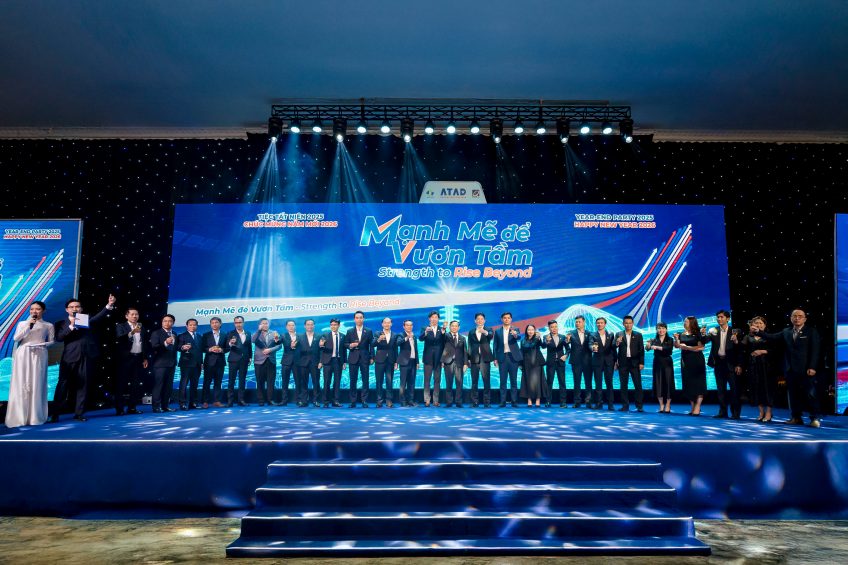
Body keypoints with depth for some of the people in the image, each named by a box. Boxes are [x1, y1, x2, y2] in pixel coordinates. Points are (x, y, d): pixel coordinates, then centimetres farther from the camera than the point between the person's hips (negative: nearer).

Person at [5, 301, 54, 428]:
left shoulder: (48, 325, 12)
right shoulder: (22, 323, 15)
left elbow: (52, 341, 9)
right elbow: (16, 338, 2)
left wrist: (42, 345, -10)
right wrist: (28, 326, -7)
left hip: (39, 355, -1)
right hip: (23, 354, 1)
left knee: (36, 384, -4)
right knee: (21, 384, -4)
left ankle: (35, 417, -4)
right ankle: (19, 417, -4)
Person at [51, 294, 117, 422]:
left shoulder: (88, 320, 16)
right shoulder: (61, 324, 12)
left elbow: (100, 316, -1)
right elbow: (58, 337, -4)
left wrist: (109, 305, -17)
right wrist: (71, 326, -14)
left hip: (86, 357, 1)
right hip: (70, 357, -1)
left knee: (83, 385, 4)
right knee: (63, 384, 0)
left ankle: (79, 413, 9)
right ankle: (55, 413, 8)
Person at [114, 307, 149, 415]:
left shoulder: (142, 329, 13)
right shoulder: (121, 326, 0)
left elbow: (146, 344, 15)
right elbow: (119, 339, -19)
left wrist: (146, 358, 8)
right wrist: (131, 333, -33)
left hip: (138, 358, 5)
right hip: (126, 358, -4)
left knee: (136, 384, 6)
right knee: (121, 383, -3)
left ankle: (132, 407, 12)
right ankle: (119, 409, 0)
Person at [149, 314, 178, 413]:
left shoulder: (174, 335, 17)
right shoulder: (156, 333, -2)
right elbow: (154, 347, -14)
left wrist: (175, 361, 8)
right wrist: (165, 343, -28)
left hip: (171, 364, 6)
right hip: (160, 364, -6)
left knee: (169, 386, 6)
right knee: (158, 385, -5)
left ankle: (165, 406, 12)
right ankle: (156, 407, -2)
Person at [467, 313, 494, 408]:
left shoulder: (488, 330, 6)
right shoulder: (471, 332, 12)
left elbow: (491, 336, -17)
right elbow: (469, 346, 11)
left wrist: (485, 332, -39)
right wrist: (468, 359, 4)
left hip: (485, 358, -2)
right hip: (474, 358, 2)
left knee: (486, 381, -4)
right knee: (474, 381, 3)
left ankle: (487, 402, 0)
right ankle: (474, 402, 8)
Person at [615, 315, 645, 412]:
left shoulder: (638, 335, 7)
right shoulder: (619, 335, 6)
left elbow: (641, 349, 4)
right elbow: (613, 347, -4)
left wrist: (641, 363, -5)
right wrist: (617, 343, -26)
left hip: (634, 363, -1)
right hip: (623, 363, 1)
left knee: (638, 385, -3)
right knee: (623, 385, 4)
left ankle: (639, 406, 2)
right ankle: (625, 406, 9)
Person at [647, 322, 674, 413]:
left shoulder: (670, 340, 2)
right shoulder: (654, 340, 6)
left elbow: (669, 349, -17)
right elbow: (647, 348, -10)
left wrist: (658, 347, -30)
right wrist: (648, 344, -33)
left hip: (667, 364, -2)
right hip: (657, 364, 2)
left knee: (668, 383, -3)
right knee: (658, 384, 1)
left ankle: (668, 406, 4)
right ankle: (661, 406, 9)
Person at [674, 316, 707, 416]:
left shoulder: (697, 334, -4)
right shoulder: (682, 335, 9)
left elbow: (701, 347, -12)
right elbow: (677, 346, 3)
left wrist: (686, 347, -13)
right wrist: (676, 339, -15)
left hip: (696, 361, -5)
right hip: (685, 361, 5)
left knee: (698, 383, -5)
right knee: (688, 384, 6)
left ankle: (697, 408, -5)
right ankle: (692, 407, 13)